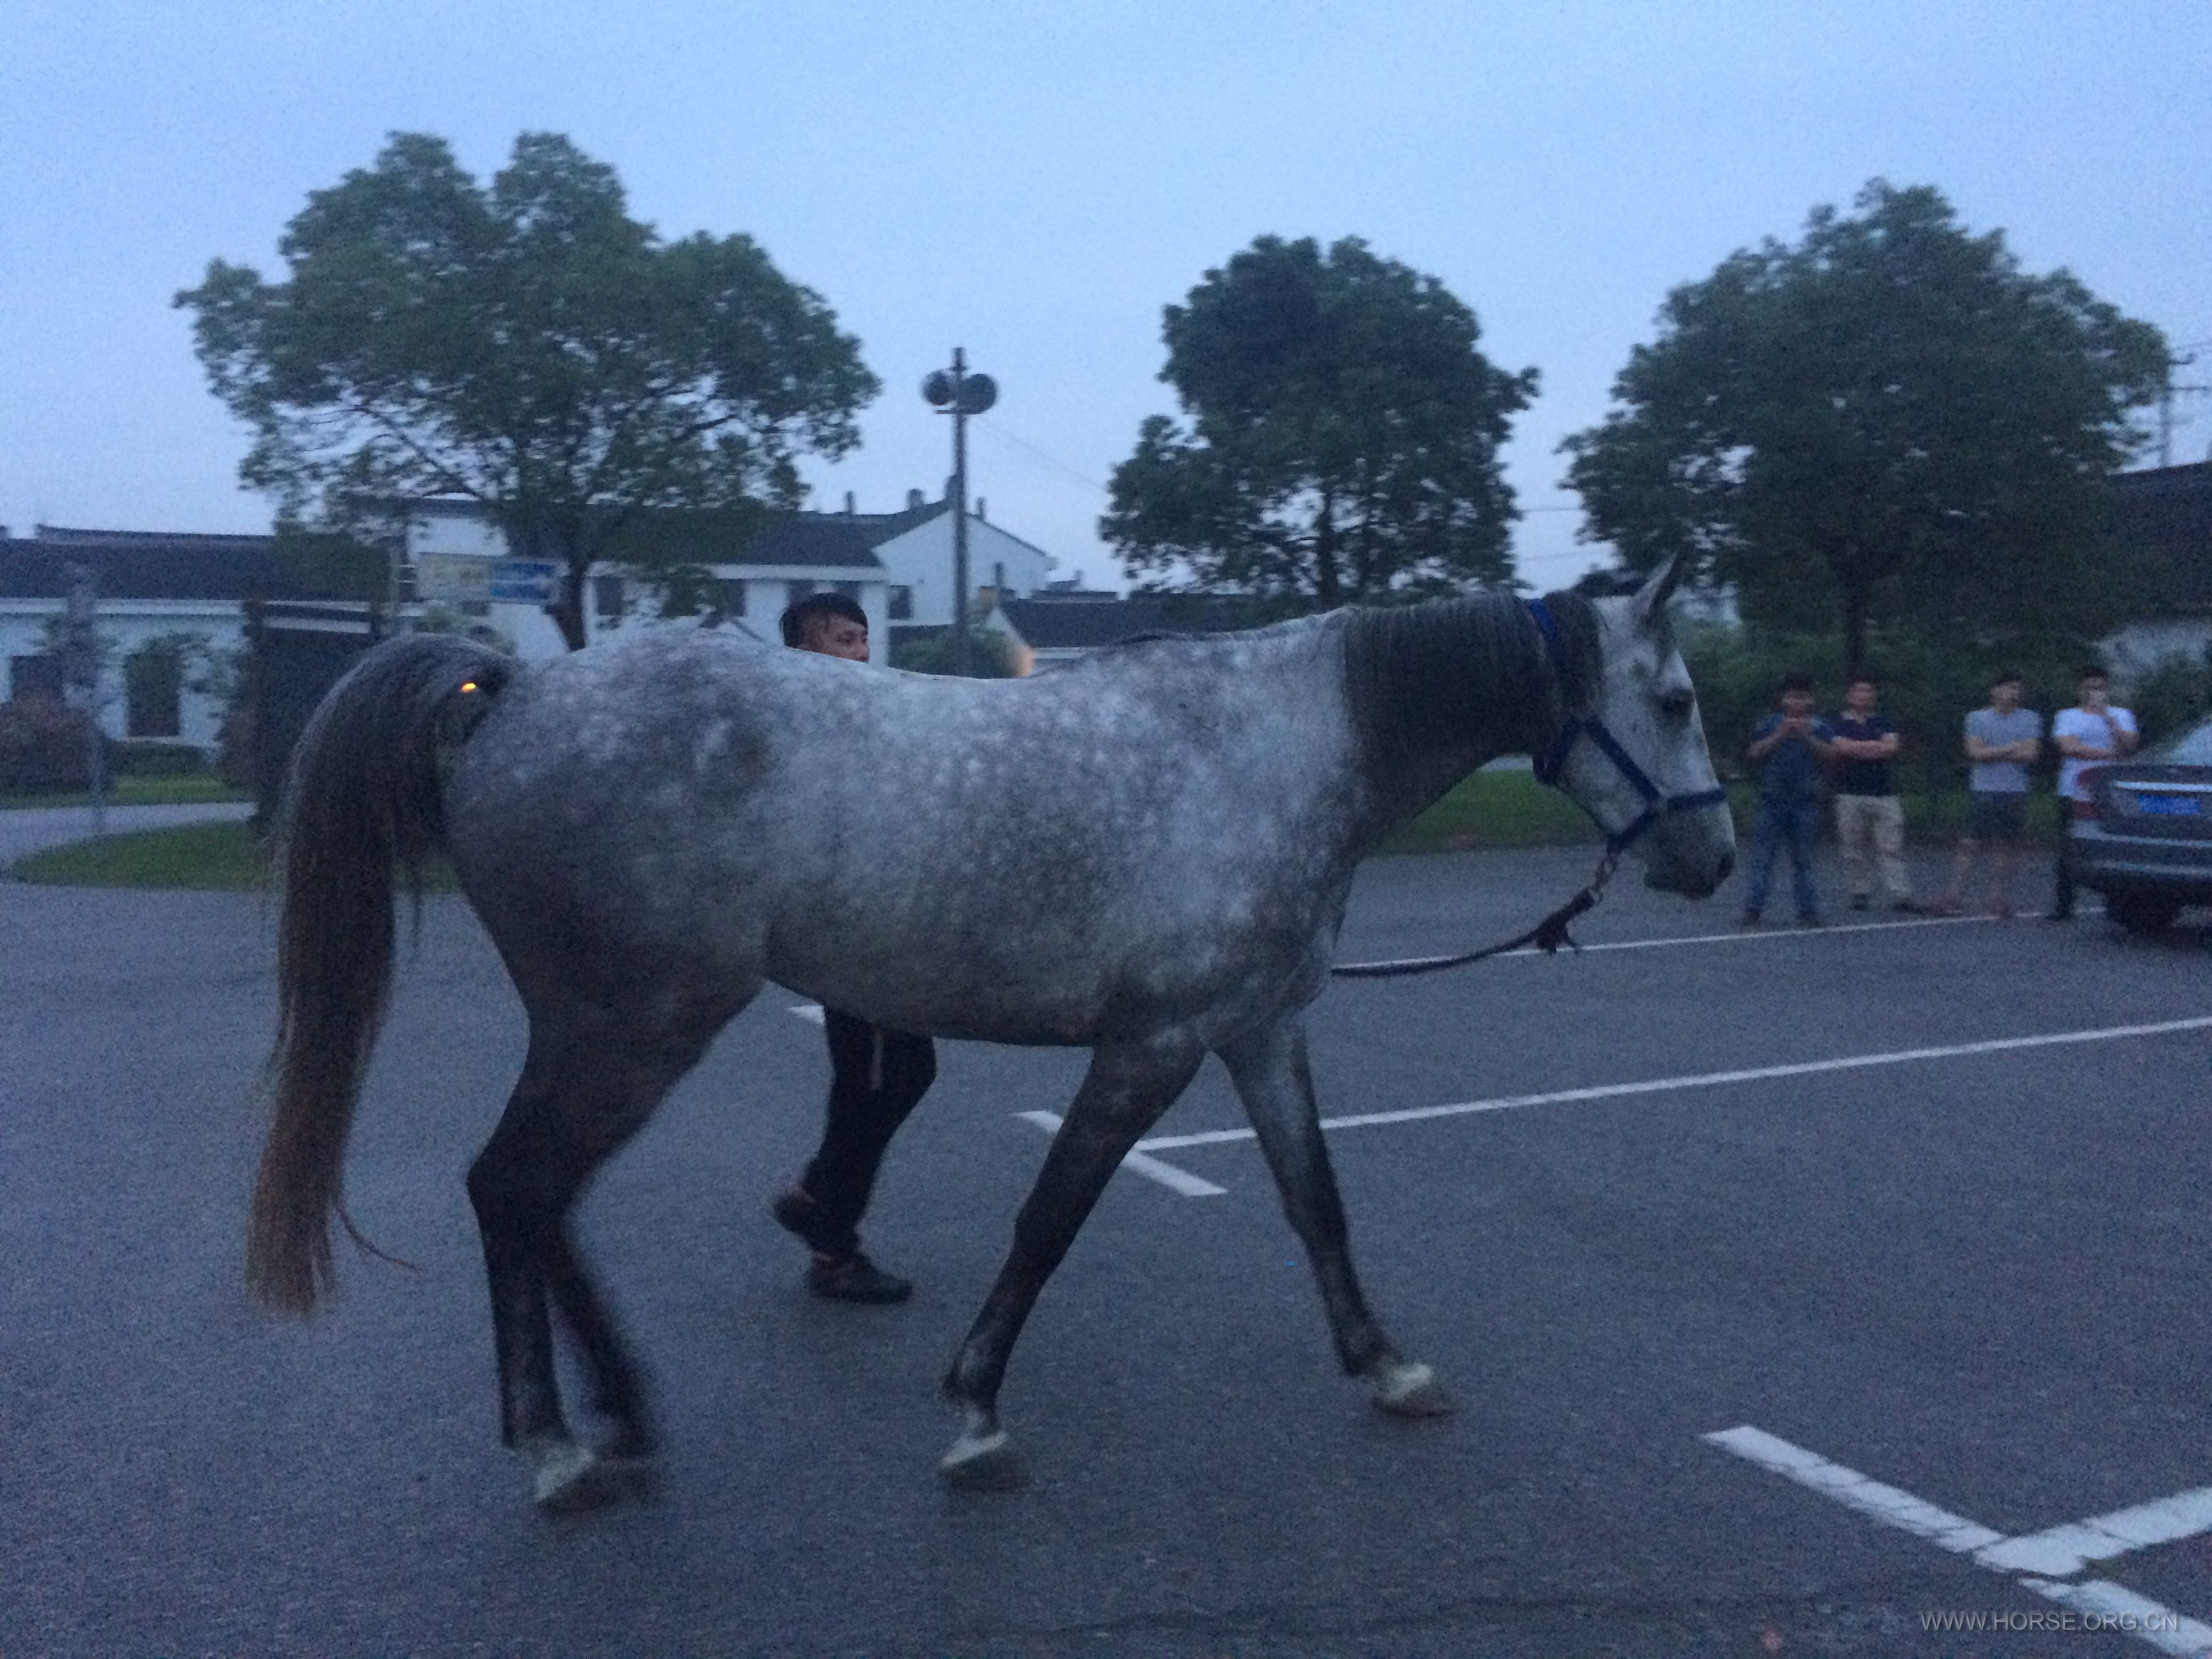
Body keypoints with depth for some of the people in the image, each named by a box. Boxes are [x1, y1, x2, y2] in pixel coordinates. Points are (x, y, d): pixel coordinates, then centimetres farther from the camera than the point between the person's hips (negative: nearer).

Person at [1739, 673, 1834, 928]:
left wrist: (1806, 736, -16)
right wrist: (1780, 735, -14)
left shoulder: (1819, 727, 6)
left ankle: (1808, 911, 9)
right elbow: (1756, 754, -3)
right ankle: (1753, 909, -4)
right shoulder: (1768, 725, 6)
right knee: (1763, 857, -3)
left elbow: (1829, 754, -4)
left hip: (1806, 803, 0)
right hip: (1772, 800, 0)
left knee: (1803, 860, 6)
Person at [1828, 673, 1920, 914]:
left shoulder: (1883, 721, 14)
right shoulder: (1839, 722, 7)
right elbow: (1840, 747, -11)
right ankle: (1860, 894, 10)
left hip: (1884, 794, 2)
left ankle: (1900, 896, -5)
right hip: (1850, 795, -2)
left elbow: (1891, 746, -2)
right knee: (1854, 849, 1)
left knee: (1891, 848, -2)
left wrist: (1857, 749, -6)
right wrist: (1877, 746, -4)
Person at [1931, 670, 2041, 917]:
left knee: (2005, 847, 4)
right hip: (1982, 792, -1)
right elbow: (1975, 752, -6)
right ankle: (1953, 896, -3)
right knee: (1969, 844, -5)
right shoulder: (1977, 718, 6)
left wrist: (1992, 753, -5)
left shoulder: (2030, 719, 10)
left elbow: (2030, 755, -3)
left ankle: (1999, 898, 12)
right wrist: (2009, 750, -7)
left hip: (2015, 793, 2)